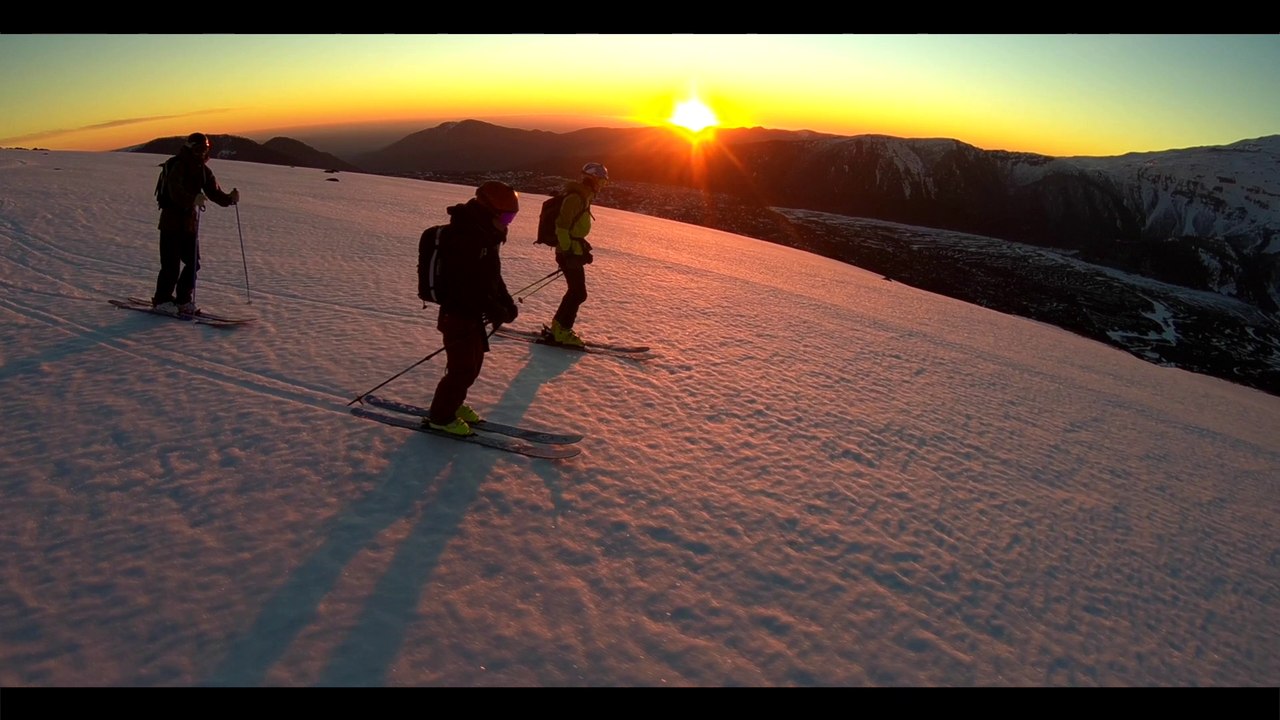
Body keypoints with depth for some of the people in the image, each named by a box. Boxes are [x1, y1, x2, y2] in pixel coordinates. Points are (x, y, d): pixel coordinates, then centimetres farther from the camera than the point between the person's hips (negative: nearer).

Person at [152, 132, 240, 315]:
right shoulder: (178, 167, -14)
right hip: (172, 221, -7)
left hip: (190, 222, 7)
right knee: (172, 264, -3)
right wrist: (193, 199, -50)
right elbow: (176, 191, -31)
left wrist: (230, 198, -18)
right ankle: (162, 300, 13)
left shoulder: (203, 170, 8)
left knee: (193, 263, 6)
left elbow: (214, 192, 3)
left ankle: (183, 300, 20)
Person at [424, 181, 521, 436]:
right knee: (463, 368, -2)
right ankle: (441, 416, 15)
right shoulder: (465, 239, -26)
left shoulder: (485, 236, 7)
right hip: (459, 314, -10)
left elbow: (492, 275, 16)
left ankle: (453, 404, 38)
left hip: (473, 314, 10)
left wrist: (507, 303, 7)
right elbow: (469, 286, -29)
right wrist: (495, 310, -22)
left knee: (473, 362, 20)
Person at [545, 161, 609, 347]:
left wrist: (583, 248, 22)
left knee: (575, 291, 15)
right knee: (578, 293, -7)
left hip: (574, 251, 10)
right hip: (570, 253, -10)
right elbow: (562, 225, -22)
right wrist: (568, 251, -23)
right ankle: (561, 331, 0)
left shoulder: (583, 196, 14)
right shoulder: (576, 197, -17)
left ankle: (558, 327, 22)